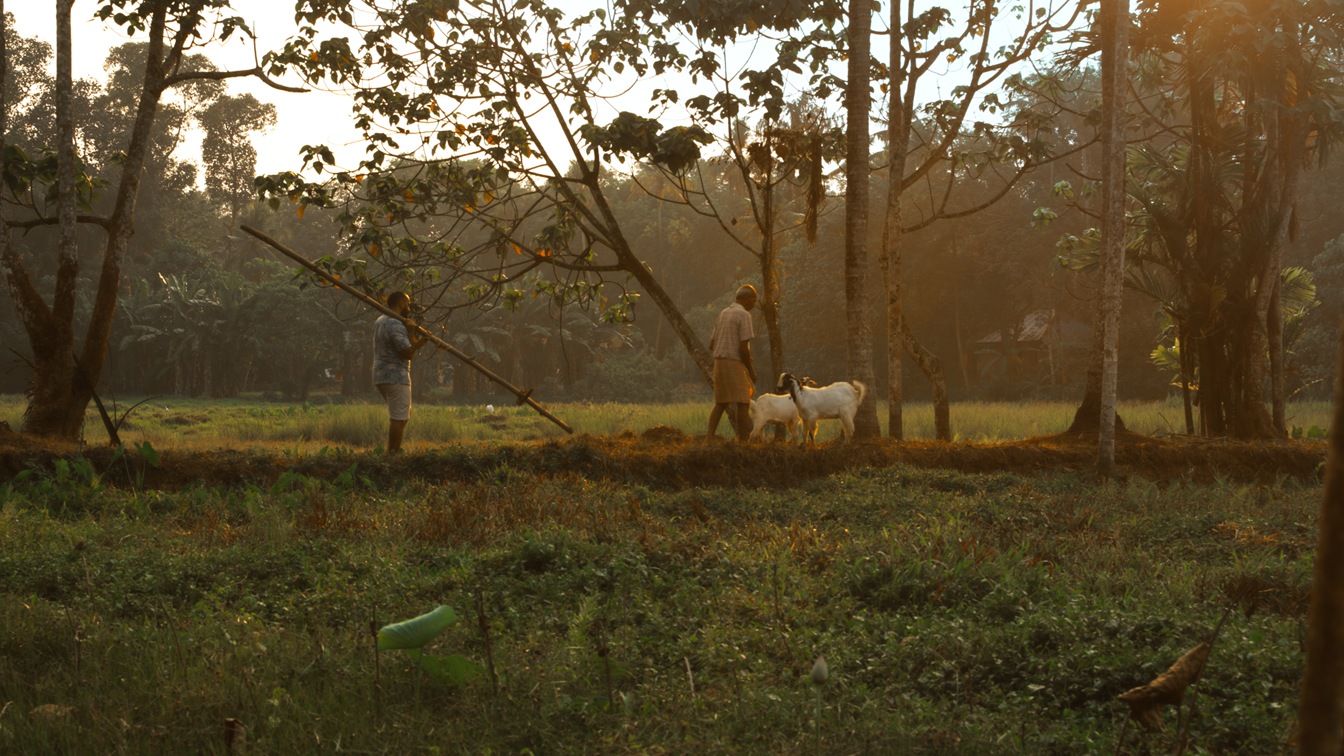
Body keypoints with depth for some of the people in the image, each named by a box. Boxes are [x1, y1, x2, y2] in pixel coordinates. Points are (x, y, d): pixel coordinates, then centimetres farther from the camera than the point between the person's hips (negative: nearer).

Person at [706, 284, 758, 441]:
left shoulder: (723, 314, 16)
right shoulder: (744, 315, -10)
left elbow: (712, 345, 18)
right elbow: (743, 347, -17)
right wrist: (751, 371, -6)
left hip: (719, 363, 8)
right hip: (735, 363, -8)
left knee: (720, 404, 11)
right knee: (743, 404, -3)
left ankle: (709, 436, -5)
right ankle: (743, 441, -5)